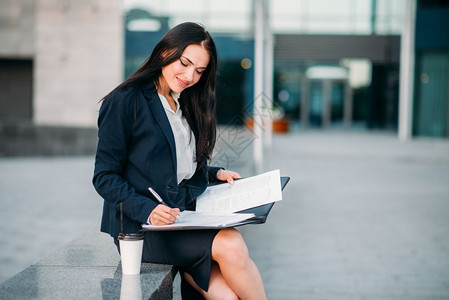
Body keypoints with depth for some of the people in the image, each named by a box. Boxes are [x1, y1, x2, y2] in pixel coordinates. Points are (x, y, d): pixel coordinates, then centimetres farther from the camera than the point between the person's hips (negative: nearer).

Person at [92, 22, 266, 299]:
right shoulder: (125, 102, -5)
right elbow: (105, 177, -9)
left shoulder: (185, 105, 18)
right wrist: (147, 210, -22)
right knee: (230, 244, -29)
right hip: (140, 226, -6)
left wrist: (216, 174, 9)